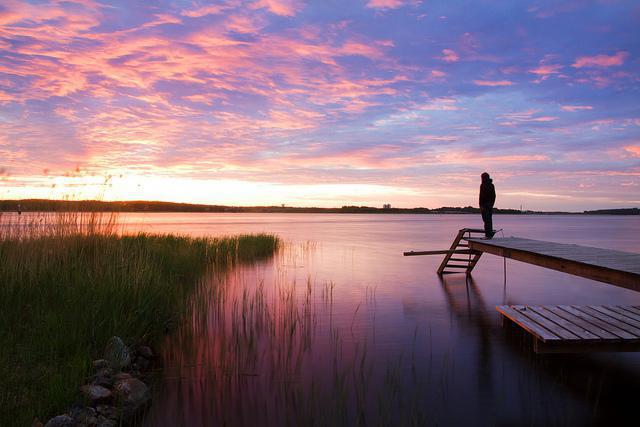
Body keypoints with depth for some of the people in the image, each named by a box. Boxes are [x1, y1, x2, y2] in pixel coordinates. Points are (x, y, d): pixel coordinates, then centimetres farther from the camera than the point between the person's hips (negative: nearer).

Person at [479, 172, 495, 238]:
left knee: (486, 220, -9)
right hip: (490, 204, 8)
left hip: (484, 205, -8)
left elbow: (482, 195, -16)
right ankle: (490, 234, 14)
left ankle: (487, 235, -11)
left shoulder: (483, 185, -11)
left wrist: (481, 206, -17)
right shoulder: (492, 185, 13)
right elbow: (494, 196, 17)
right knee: (489, 219, 12)